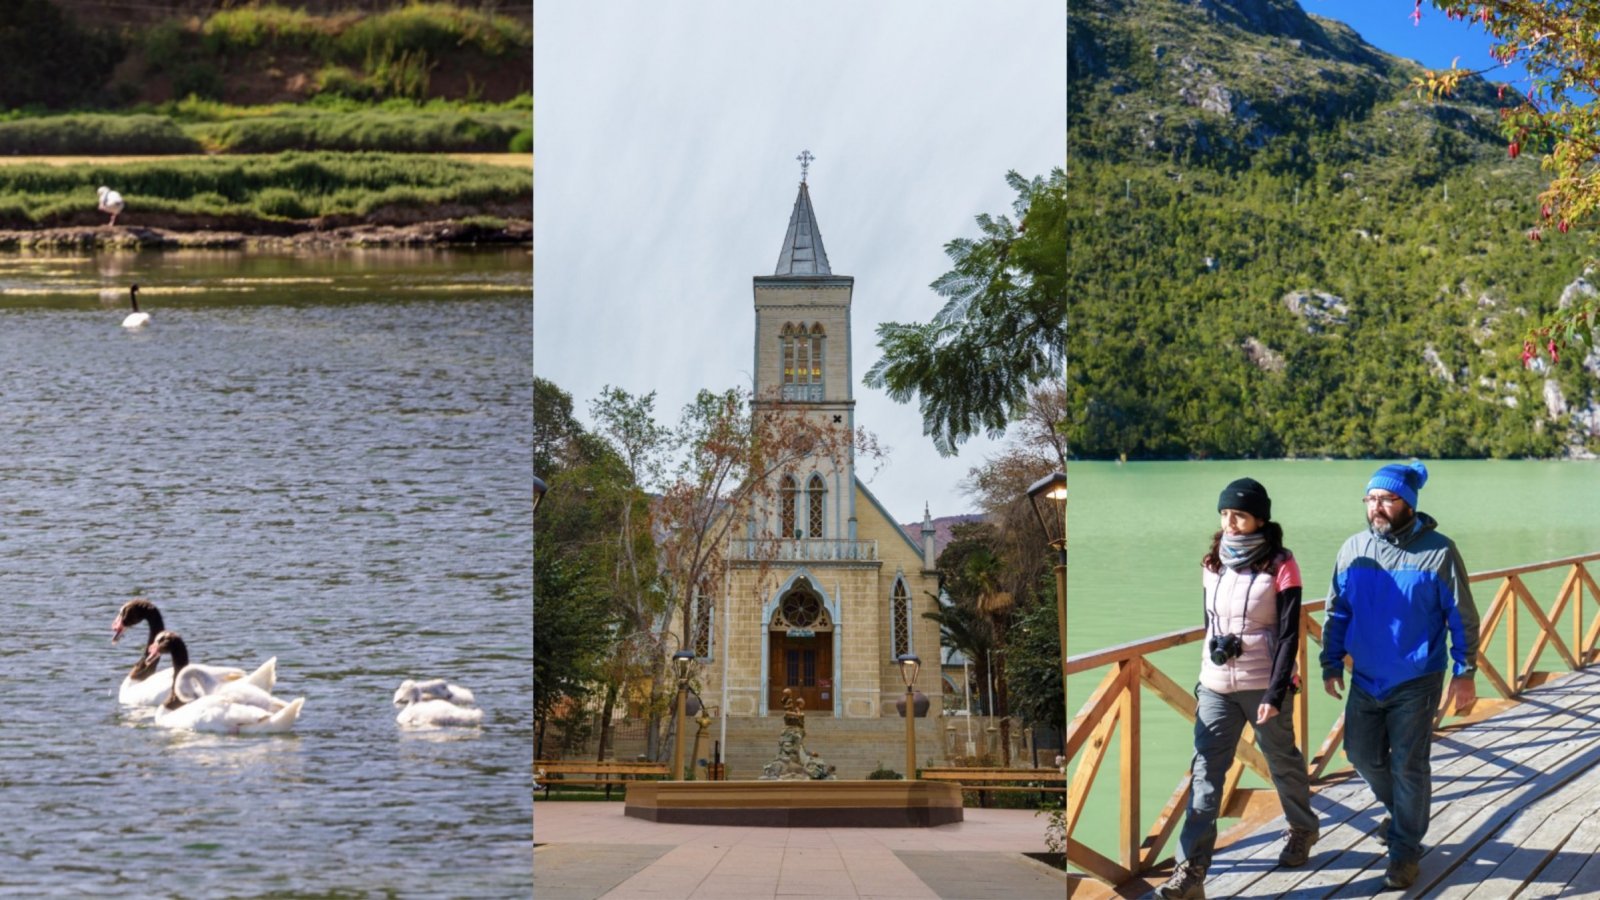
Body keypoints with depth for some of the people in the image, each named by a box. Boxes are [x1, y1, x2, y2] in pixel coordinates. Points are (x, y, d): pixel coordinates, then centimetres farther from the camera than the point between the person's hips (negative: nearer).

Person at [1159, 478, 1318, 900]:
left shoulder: (1280, 567, -9)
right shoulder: (1213, 565, 7)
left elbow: (1288, 635, -12)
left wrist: (1275, 693, -18)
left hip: (1261, 686, -4)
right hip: (1215, 686, 4)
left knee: (1283, 761, 14)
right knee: (1205, 772, -6)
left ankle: (1303, 828, 41)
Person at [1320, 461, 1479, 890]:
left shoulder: (1437, 552, -13)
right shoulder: (1353, 550, -1)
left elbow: (1462, 617, -7)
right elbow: (1337, 612, 9)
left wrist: (1465, 673, -9)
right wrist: (1331, 663, 9)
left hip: (1415, 682, -5)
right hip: (1366, 679, 5)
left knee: (1408, 766, 0)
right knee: (1363, 755, 14)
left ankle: (1405, 849, 13)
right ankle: (1400, 811, 41)